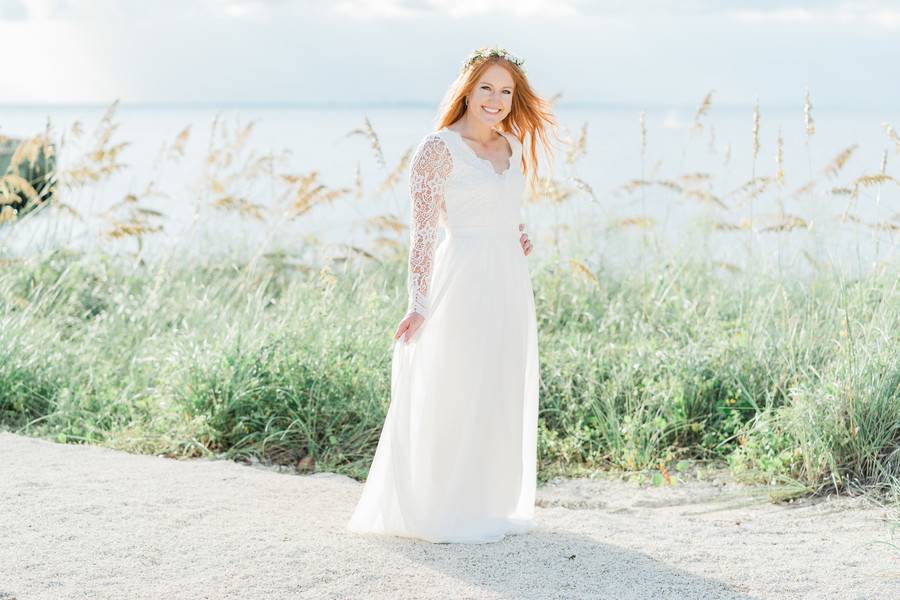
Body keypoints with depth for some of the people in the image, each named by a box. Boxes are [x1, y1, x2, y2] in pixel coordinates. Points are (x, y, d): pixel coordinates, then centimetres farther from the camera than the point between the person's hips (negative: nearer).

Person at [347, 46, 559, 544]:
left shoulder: (510, 147, 11)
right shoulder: (438, 149, -10)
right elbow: (422, 231, -14)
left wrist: (518, 234, 6)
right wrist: (419, 305, -21)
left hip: (509, 284, 8)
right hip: (463, 282, -7)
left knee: (503, 399, 13)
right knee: (453, 398, -2)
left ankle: (491, 507, 25)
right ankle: (442, 515, 9)